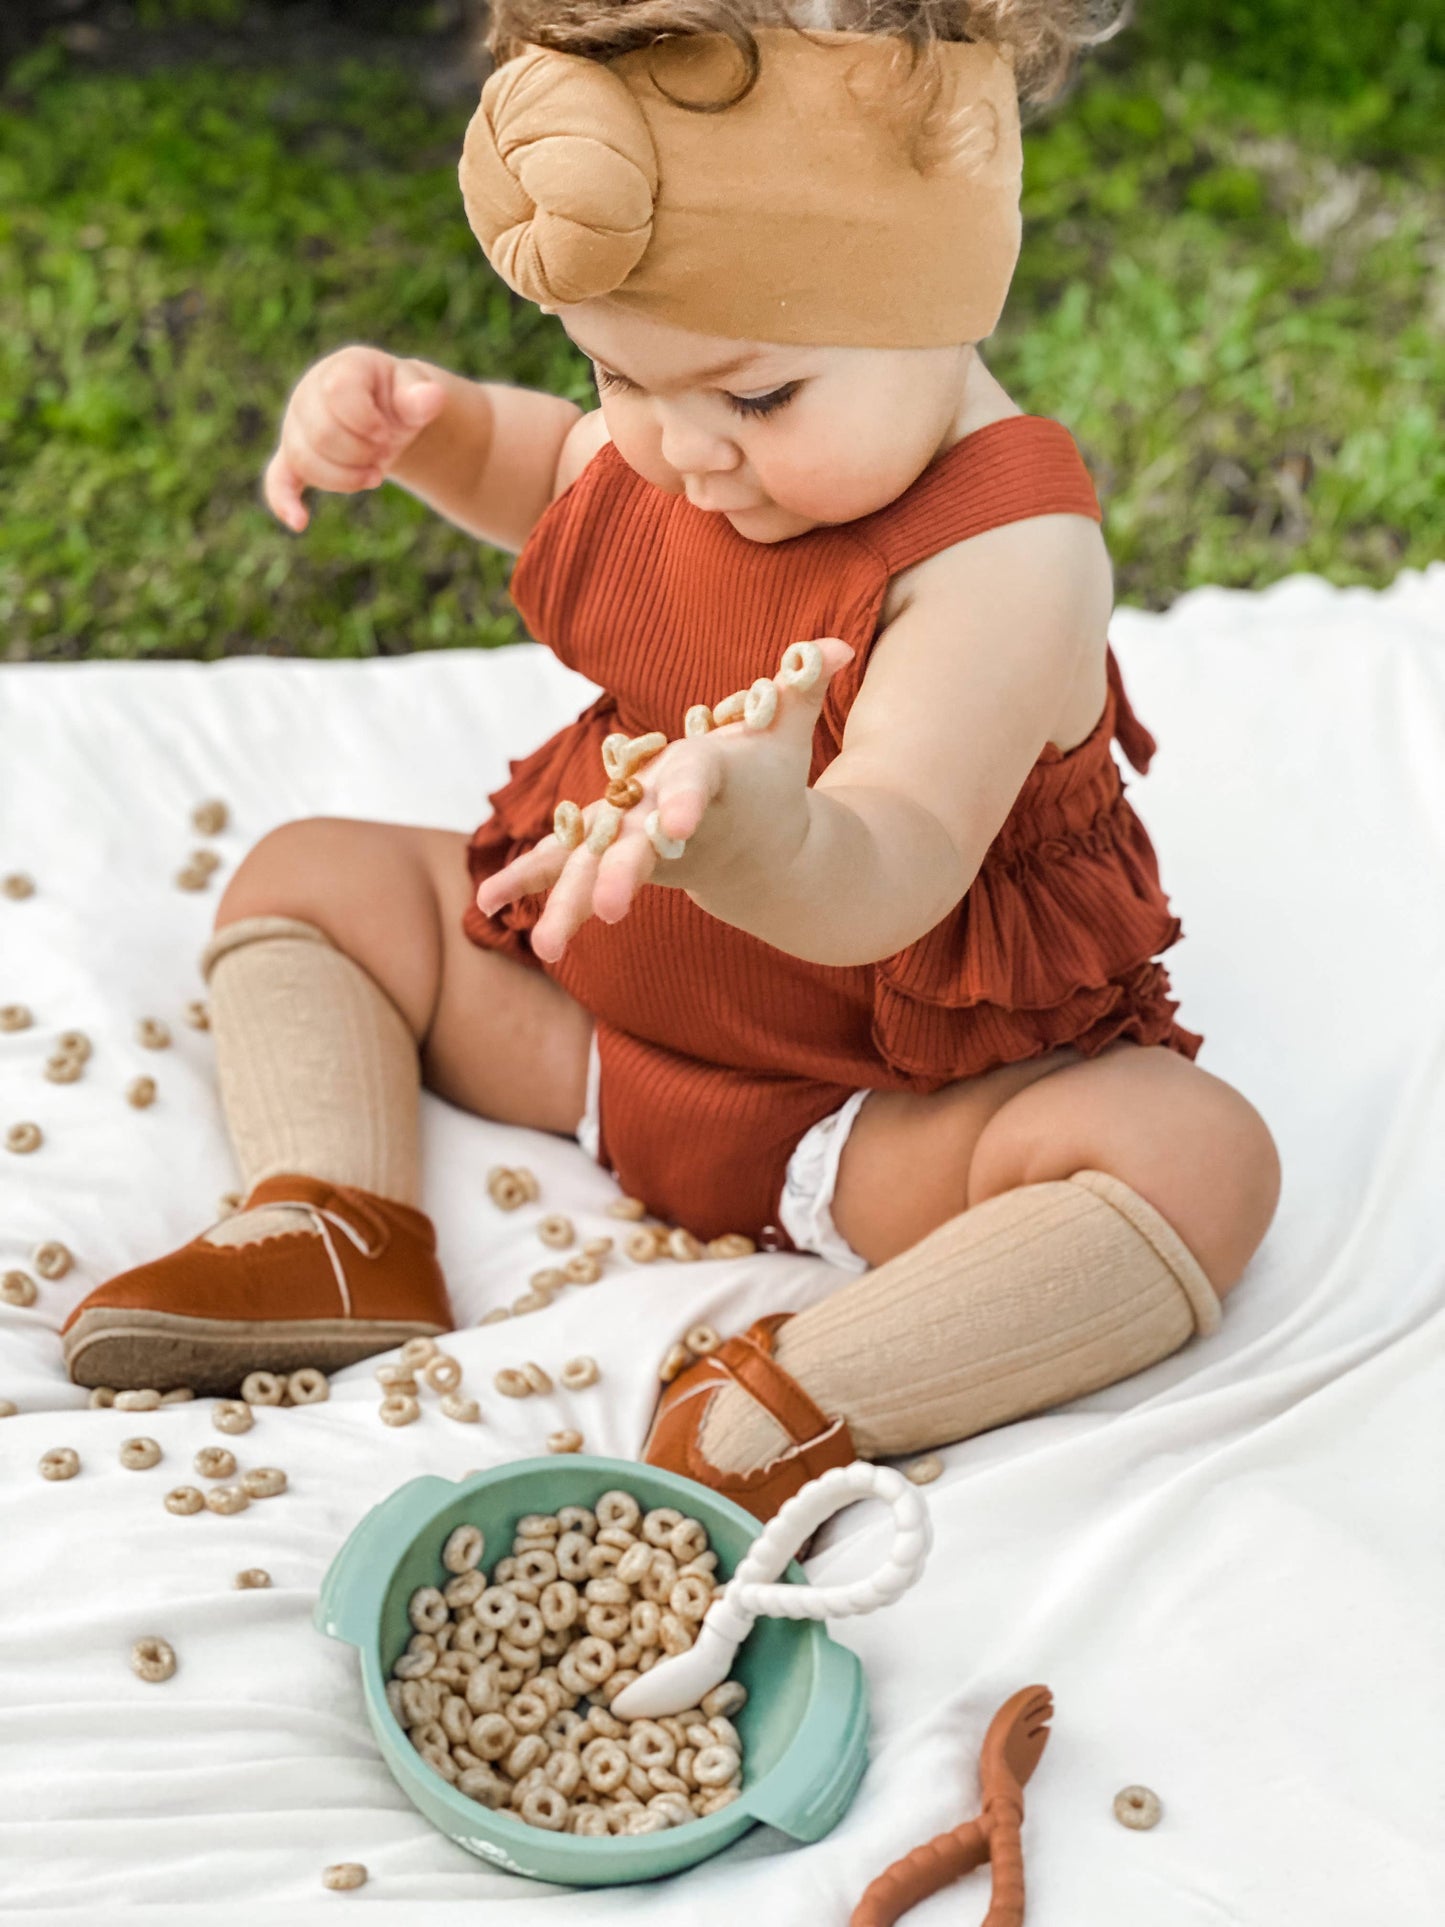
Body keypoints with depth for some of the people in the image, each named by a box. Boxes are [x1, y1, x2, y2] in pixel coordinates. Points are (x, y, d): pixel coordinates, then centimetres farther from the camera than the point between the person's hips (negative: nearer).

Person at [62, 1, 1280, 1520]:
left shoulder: (1006, 555, -29)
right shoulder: (668, 435, -6)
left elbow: (889, 881, -41)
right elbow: (549, 476, 20)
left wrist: (770, 847, -65)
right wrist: (421, 422, -3)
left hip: (890, 1097, -6)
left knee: (1199, 1160, -32)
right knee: (308, 877, 6)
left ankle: (790, 1411, -43)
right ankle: (339, 1232, -13)